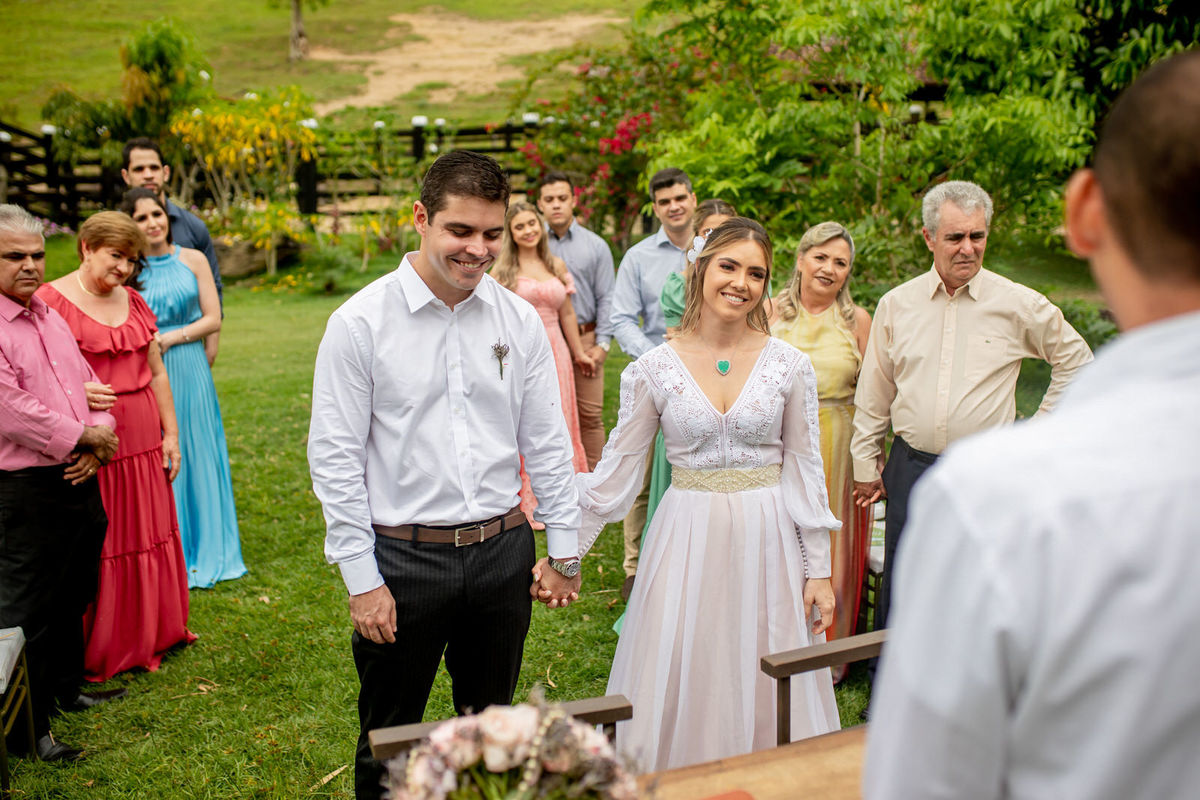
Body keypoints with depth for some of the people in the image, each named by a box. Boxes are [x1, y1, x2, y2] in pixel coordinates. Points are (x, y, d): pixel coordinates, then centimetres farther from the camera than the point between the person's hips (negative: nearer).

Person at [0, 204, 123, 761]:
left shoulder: (51, 317, 13)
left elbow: (89, 386, 16)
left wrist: (97, 443, -1)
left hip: (78, 480, 8)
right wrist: (81, 437, -12)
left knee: (71, 598, 21)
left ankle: (68, 689, 39)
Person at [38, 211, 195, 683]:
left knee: (147, 537, 13)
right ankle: (95, 652, 17)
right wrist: (76, 392, -26)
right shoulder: (51, 301, -8)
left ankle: (149, 638, 29)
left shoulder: (133, 301, 14)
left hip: (143, 444, 6)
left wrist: (170, 434, 15)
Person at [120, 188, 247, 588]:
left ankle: (203, 550, 21)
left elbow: (213, 319, 1)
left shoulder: (192, 260, 4)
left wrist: (171, 337, -11)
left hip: (188, 369, 1)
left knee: (194, 454, 7)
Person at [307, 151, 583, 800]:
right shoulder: (360, 323, -10)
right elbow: (334, 458, -9)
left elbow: (547, 443, 7)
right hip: (403, 557, -3)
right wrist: (361, 579, -10)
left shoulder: (521, 321, 1)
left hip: (503, 552, 3)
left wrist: (565, 550, 7)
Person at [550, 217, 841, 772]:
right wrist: (565, 552, -2)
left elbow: (806, 469, 3)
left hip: (767, 539, 1)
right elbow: (616, 470, 1)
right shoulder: (654, 368, -4)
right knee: (677, 693, 8)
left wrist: (819, 569, 2)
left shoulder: (790, 365, -2)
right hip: (687, 534, 0)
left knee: (765, 693, 10)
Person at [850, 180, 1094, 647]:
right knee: (899, 592, 8)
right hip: (911, 469, 2)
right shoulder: (896, 305, 3)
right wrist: (866, 468, 11)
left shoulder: (1018, 305, -3)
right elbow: (873, 395, 10)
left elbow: (1075, 360, 11)